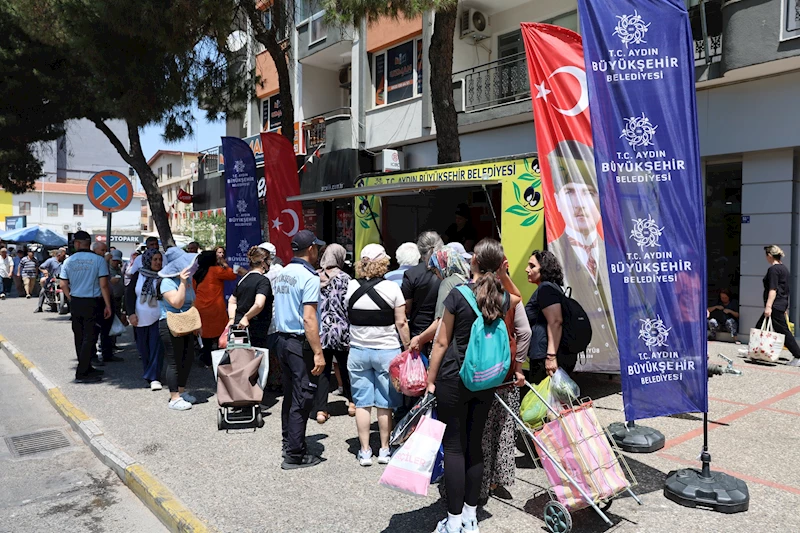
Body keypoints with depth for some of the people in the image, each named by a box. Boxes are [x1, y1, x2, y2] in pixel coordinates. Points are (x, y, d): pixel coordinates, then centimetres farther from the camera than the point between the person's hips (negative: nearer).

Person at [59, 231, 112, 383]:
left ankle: (86, 368, 26)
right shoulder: (98, 260, -10)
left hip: (75, 302, 4)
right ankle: (82, 373, -1)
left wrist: (72, 301, 18)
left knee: (79, 337, 15)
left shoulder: (68, 261, 1)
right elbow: (103, 285, -11)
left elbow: (64, 285, 3)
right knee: (90, 338, 0)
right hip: (93, 303, -4)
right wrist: (108, 306, -4)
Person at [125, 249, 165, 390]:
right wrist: (131, 313, -4)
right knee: (143, 348, 10)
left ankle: (154, 378, -7)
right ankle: (149, 374, 25)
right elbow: (129, 294, 4)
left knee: (156, 347, -9)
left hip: (157, 317, -3)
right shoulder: (138, 275, 5)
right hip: (140, 318, 3)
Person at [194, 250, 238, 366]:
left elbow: (195, 290, 18)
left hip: (200, 308, 6)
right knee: (219, 333, 5)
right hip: (215, 308, -6)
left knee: (206, 333, 14)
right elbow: (233, 276, -6)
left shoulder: (197, 273, 10)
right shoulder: (215, 270, -9)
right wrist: (225, 265, 7)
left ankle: (207, 358, 21)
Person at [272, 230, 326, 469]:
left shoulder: (282, 274, 10)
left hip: (282, 339, 9)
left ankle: (289, 443, 31)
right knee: (302, 399, -1)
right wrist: (318, 353, -21)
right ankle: (295, 455, 5)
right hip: (300, 343, -9)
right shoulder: (309, 277, -15)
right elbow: (309, 319, -22)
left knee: (290, 394, 19)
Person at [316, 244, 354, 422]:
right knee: (345, 367, 15)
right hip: (340, 331, -2)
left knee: (323, 370, 6)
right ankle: (351, 402, 27)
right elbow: (348, 305, -10)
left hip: (320, 331, 2)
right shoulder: (343, 278, -8)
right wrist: (351, 329, 1)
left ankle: (320, 410, 4)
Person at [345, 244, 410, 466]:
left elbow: (349, 316, 9)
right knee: (385, 404, 9)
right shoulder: (391, 288, -11)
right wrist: (408, 348, -1)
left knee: (362, 403, 10)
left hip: (358, 351, 2)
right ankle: (384, 450, 19)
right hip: (387, 350, -2)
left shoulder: (351, 287, -2)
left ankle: (365, 451, 16)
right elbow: (401, 323, -9)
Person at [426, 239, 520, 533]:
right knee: (475, 445, 13)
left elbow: (442, 342, -8)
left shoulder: (458, 295, -13)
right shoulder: (504, 298, -2)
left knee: (455, 447, 3)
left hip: (453, 379, -4)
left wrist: (430, 381, -1)